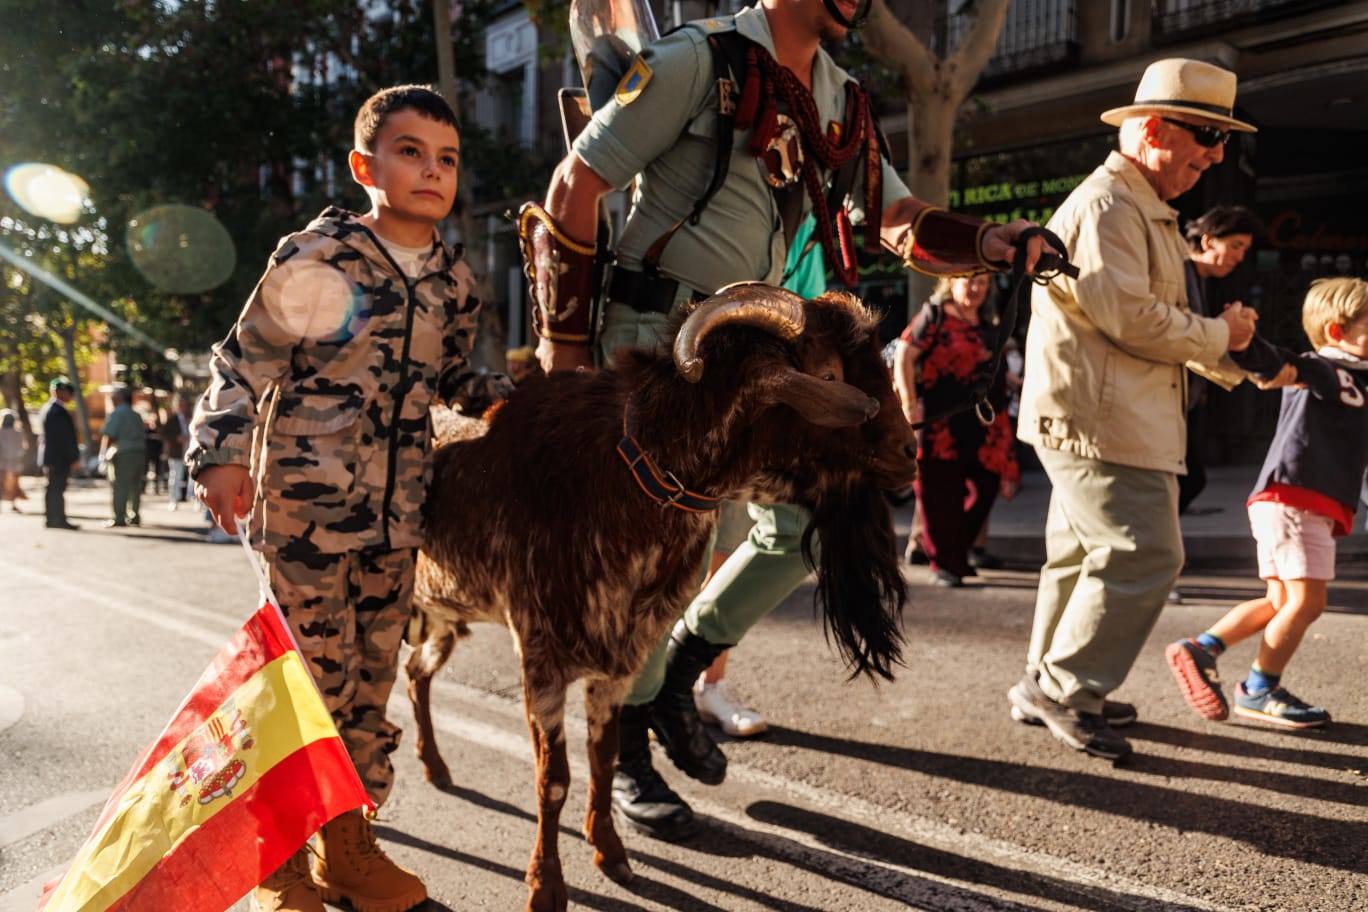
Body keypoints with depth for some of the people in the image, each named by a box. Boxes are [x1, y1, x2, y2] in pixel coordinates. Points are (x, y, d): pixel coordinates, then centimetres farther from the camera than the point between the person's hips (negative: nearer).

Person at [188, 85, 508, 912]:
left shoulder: (454, 280, 9)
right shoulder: (317, 256, -7)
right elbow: (245, 359, -4)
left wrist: (512, 396, 5)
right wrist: (222, 452, -14)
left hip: (398, 510, 5)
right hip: (307, 502, -5)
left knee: (373, 676, 11)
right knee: (312, 677, 0)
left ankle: (348, 842, 27)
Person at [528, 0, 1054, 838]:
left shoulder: (841, 105, 10)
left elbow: (902, 224, 9)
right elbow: (574, 189, -11)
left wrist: (994, 243, -11)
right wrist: (564, 341, -11)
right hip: (654, 337, -7)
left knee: (810, 517, 2)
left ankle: (678, 673, 22)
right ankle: (627, 755, 17)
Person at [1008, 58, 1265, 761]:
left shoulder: (1146, 211, 23)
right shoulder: (1106, 205, -12)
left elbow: (1161, 316, 26)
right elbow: (1127, 315, -21)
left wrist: (1237, 365, 14)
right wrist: (1219, 335, -7)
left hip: (1107, 419, 11)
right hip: (1099, 420, -11)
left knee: (1084, 554, 14)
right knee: (1144, 556, -11)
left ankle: (1047, 688, 24)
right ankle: (1065, 687, -1)